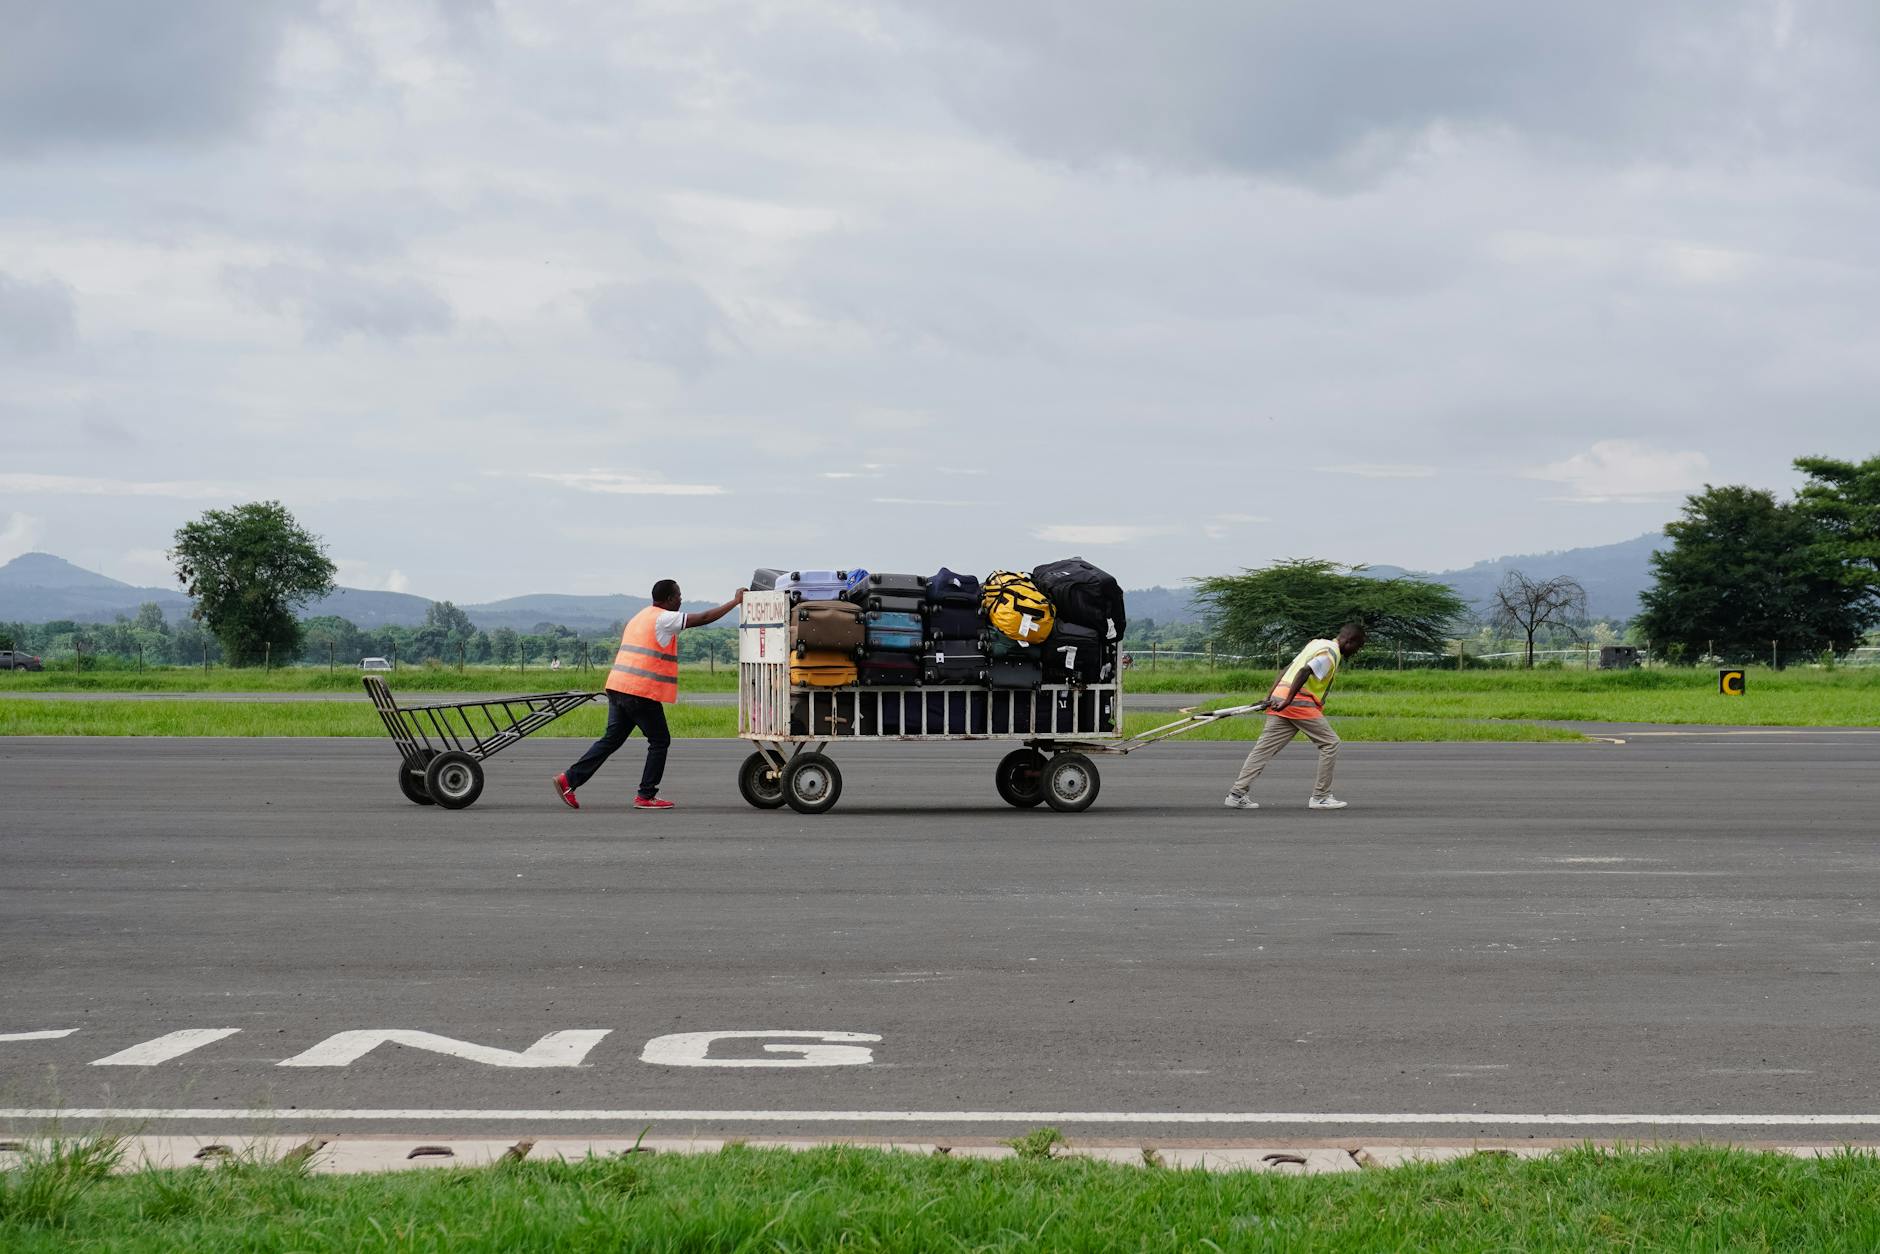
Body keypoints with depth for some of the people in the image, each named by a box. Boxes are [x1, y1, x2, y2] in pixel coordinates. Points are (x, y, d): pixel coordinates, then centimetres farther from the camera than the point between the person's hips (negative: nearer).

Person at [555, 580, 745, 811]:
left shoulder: (641, 617, 21)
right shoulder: (664, 619, -8)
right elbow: (703, 618, -11)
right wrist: (736, 602, -3)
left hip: (618, 687, 9)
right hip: (642, 692, -9)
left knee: (612, 739, 11)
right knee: (660, 741, 4)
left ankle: (569, 779, 5)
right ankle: (646, 796, 6)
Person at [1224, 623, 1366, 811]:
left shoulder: (1317, 644, 22)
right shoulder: (1330, 653, -7)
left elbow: (1287, 668, 21)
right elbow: (1304, 672, -21)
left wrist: (1271, 696, 18)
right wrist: (1288, 701, -24)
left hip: (1280, 696, 9)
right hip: (1300, 702, -9)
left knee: (1265, 747, 5)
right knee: (1330, 743, 2)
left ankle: (1237, 794, 0)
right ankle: (1320, 797, 4)